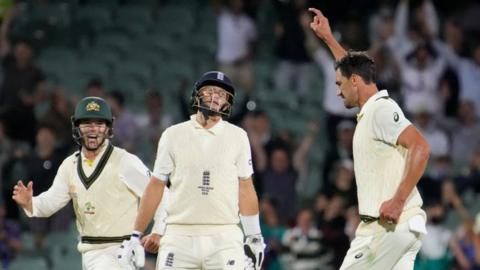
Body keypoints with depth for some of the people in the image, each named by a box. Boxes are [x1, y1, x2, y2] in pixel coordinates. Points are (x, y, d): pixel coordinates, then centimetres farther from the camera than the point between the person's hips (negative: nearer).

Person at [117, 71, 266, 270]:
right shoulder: (174, 135, 7)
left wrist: (254, 238, 8)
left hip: (224, 237, 0)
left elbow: (245, 190, 10)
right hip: (179, 237, 0)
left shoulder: (237, 137, 8)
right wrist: (136, 236, 6)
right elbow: (155, 187, 8)